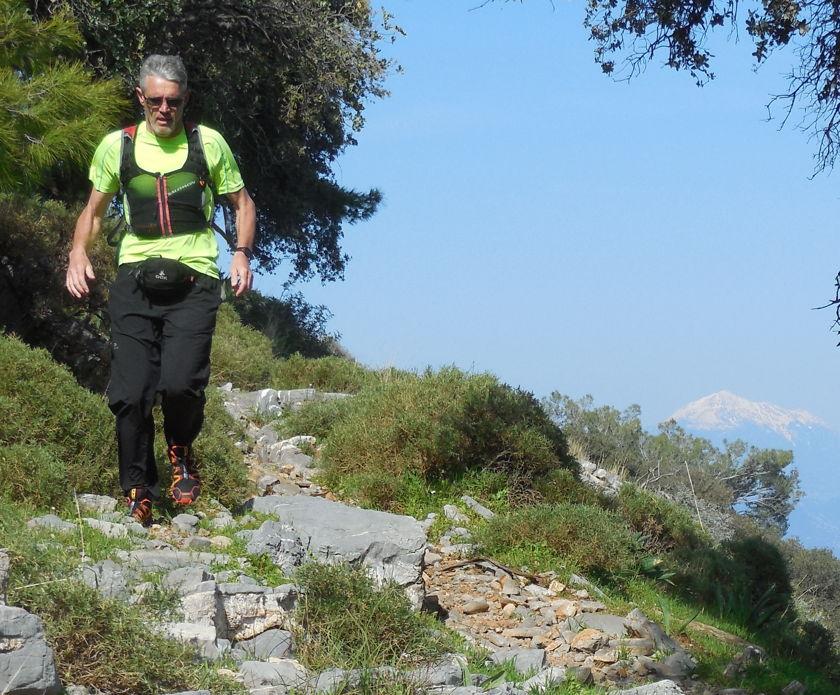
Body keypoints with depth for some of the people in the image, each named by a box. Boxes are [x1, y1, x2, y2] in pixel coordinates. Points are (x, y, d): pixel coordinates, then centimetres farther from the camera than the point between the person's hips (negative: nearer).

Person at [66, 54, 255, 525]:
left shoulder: (208, 143, 6)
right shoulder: (117, 146, 8)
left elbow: (243, 203, 16)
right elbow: (94, 210, 21)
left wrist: (242, 253, -1)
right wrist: (79, 253, 2)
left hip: (193, 281, -2)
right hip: (135, 279, 2)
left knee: (180, 383, -21)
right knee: (130, 394, -8)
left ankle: (182, 451, 12)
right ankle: (139, 494, 11)